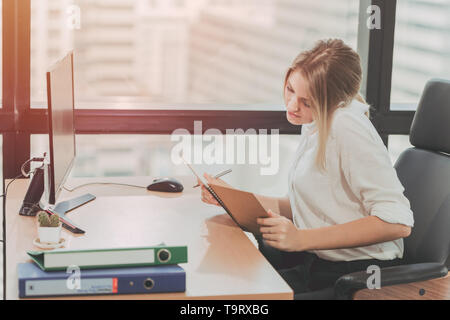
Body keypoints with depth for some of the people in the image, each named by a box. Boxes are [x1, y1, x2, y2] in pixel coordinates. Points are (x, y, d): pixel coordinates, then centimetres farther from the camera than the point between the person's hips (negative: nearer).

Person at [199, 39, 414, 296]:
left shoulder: (346, 128, -19)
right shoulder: (316, 124, 10)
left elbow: (397, 222, -25)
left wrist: (301, 238, -26)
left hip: (360, 273, -9)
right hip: (317, 259, 9)